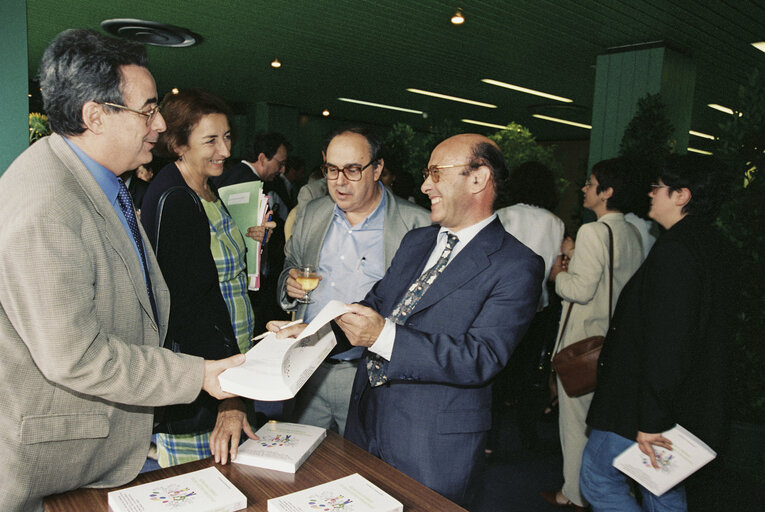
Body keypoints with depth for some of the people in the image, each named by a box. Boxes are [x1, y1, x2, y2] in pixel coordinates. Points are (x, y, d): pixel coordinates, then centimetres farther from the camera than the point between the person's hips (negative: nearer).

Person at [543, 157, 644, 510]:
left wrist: (558, 274, -6)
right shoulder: (632, 234, 7)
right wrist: (576, 257, 10)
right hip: (612, 339, 9)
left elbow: (581, 289, -24)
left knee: (575, 418, 6)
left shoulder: (593, 232, -20)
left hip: (582, 341, -8)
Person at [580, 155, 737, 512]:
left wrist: (651, 421, -24)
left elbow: (666, 342, -28)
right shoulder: (716, 248, 10)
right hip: (691, 410, 10)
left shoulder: (674, 250, -22)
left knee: (597, 479, 6)